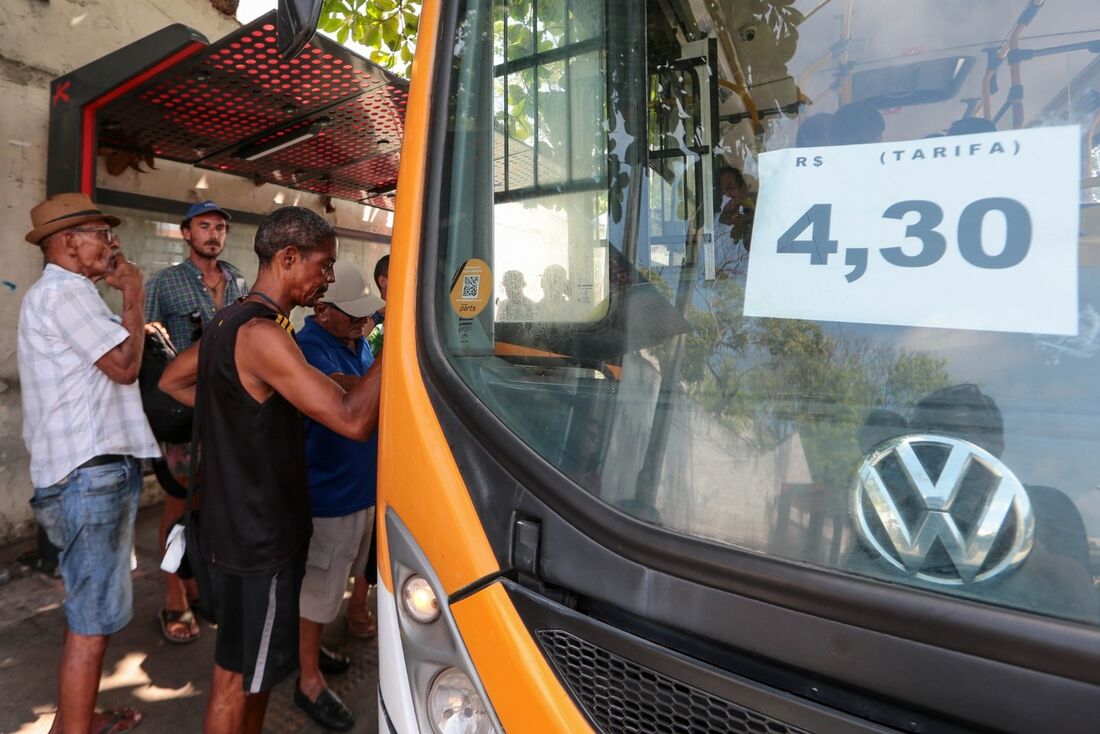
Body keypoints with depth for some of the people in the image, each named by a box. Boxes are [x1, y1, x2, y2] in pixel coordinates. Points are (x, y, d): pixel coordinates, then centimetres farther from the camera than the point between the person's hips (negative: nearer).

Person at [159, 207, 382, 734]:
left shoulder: (229, 321, 6)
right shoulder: (263, 333, -25)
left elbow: (173, 382, 20)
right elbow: (353, 419, -32)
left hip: (236, 525, 10)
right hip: (258, 536, -10)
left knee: (255, 665, 25)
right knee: (238, 676, 10)